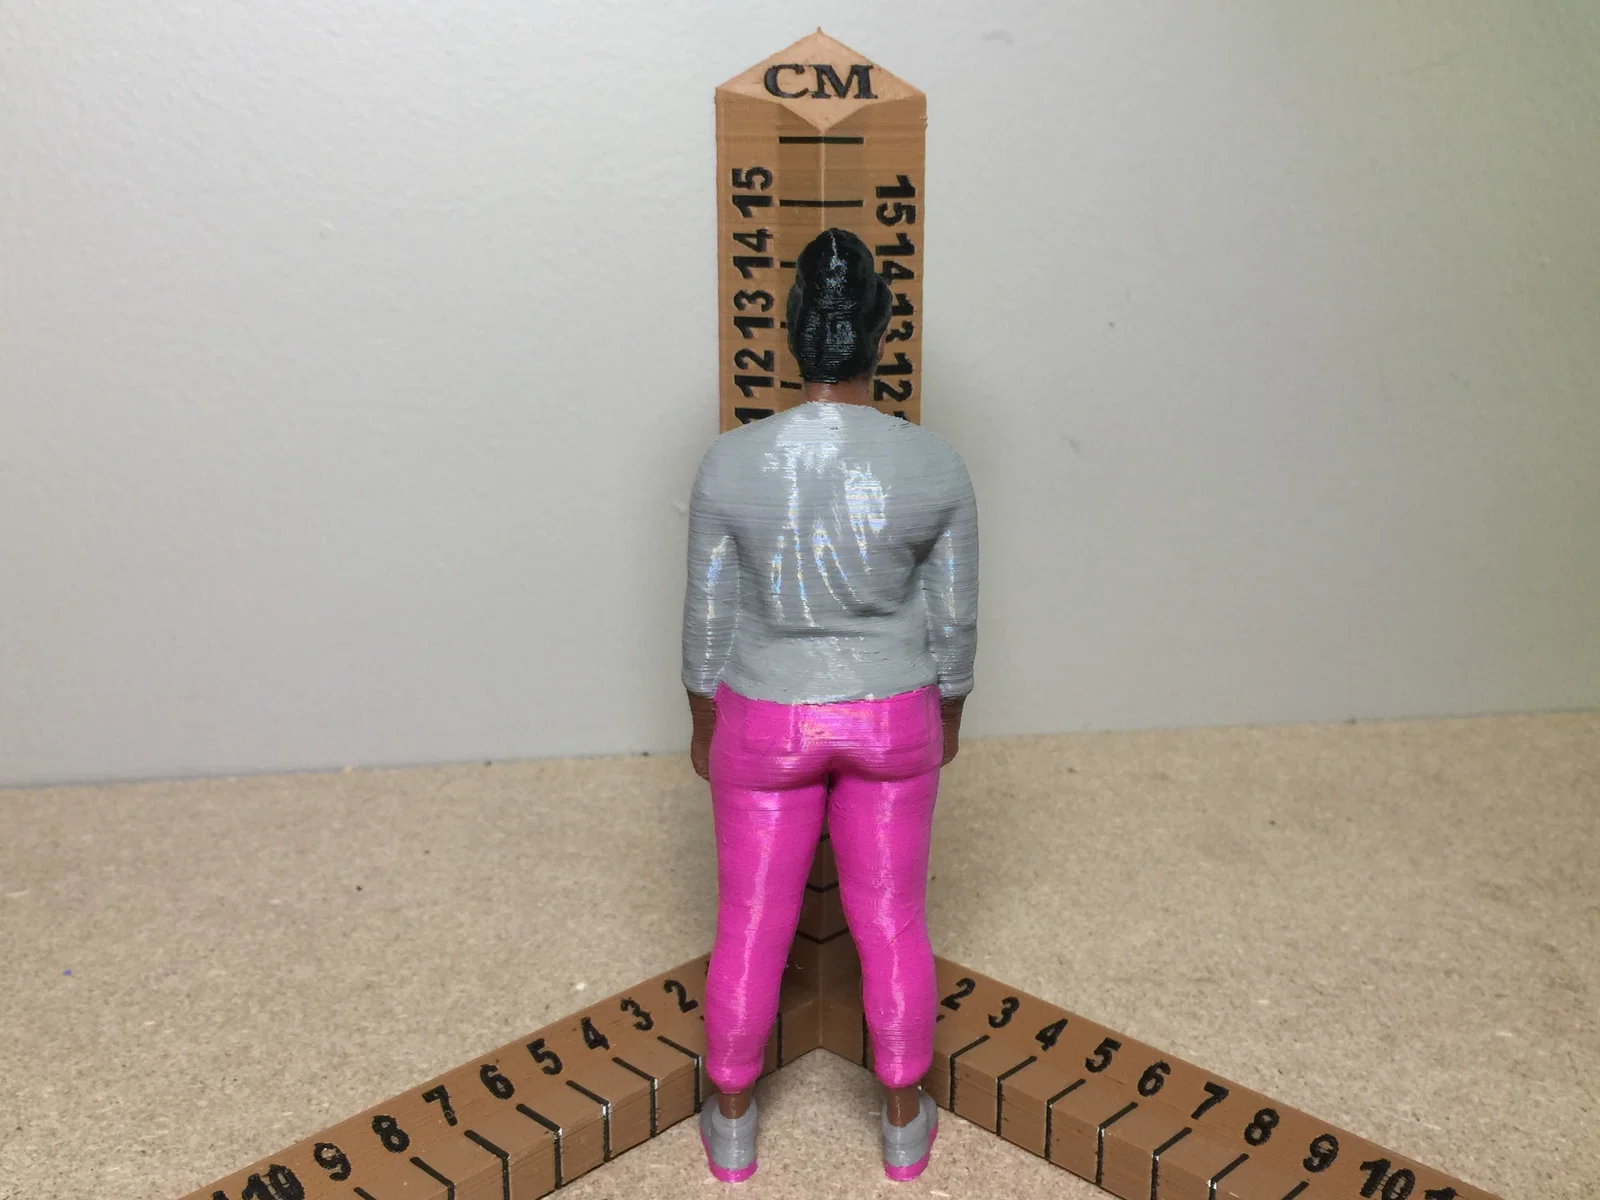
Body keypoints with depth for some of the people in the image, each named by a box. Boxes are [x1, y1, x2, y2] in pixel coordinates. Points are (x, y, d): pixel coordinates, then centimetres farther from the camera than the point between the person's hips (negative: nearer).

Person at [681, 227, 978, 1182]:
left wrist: (702, 722, 9)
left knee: (752, 925, 16)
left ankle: (732, 1122, 34)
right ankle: (905, 1121, 35)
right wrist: (949, 716, 12)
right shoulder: (937, 466, -15)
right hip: (891, 719, 1)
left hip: (766, 721, 0)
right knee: (893, 921, 18)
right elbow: (955, 619, -5)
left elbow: (708, 615, -7)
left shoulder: (731, 463, -16)